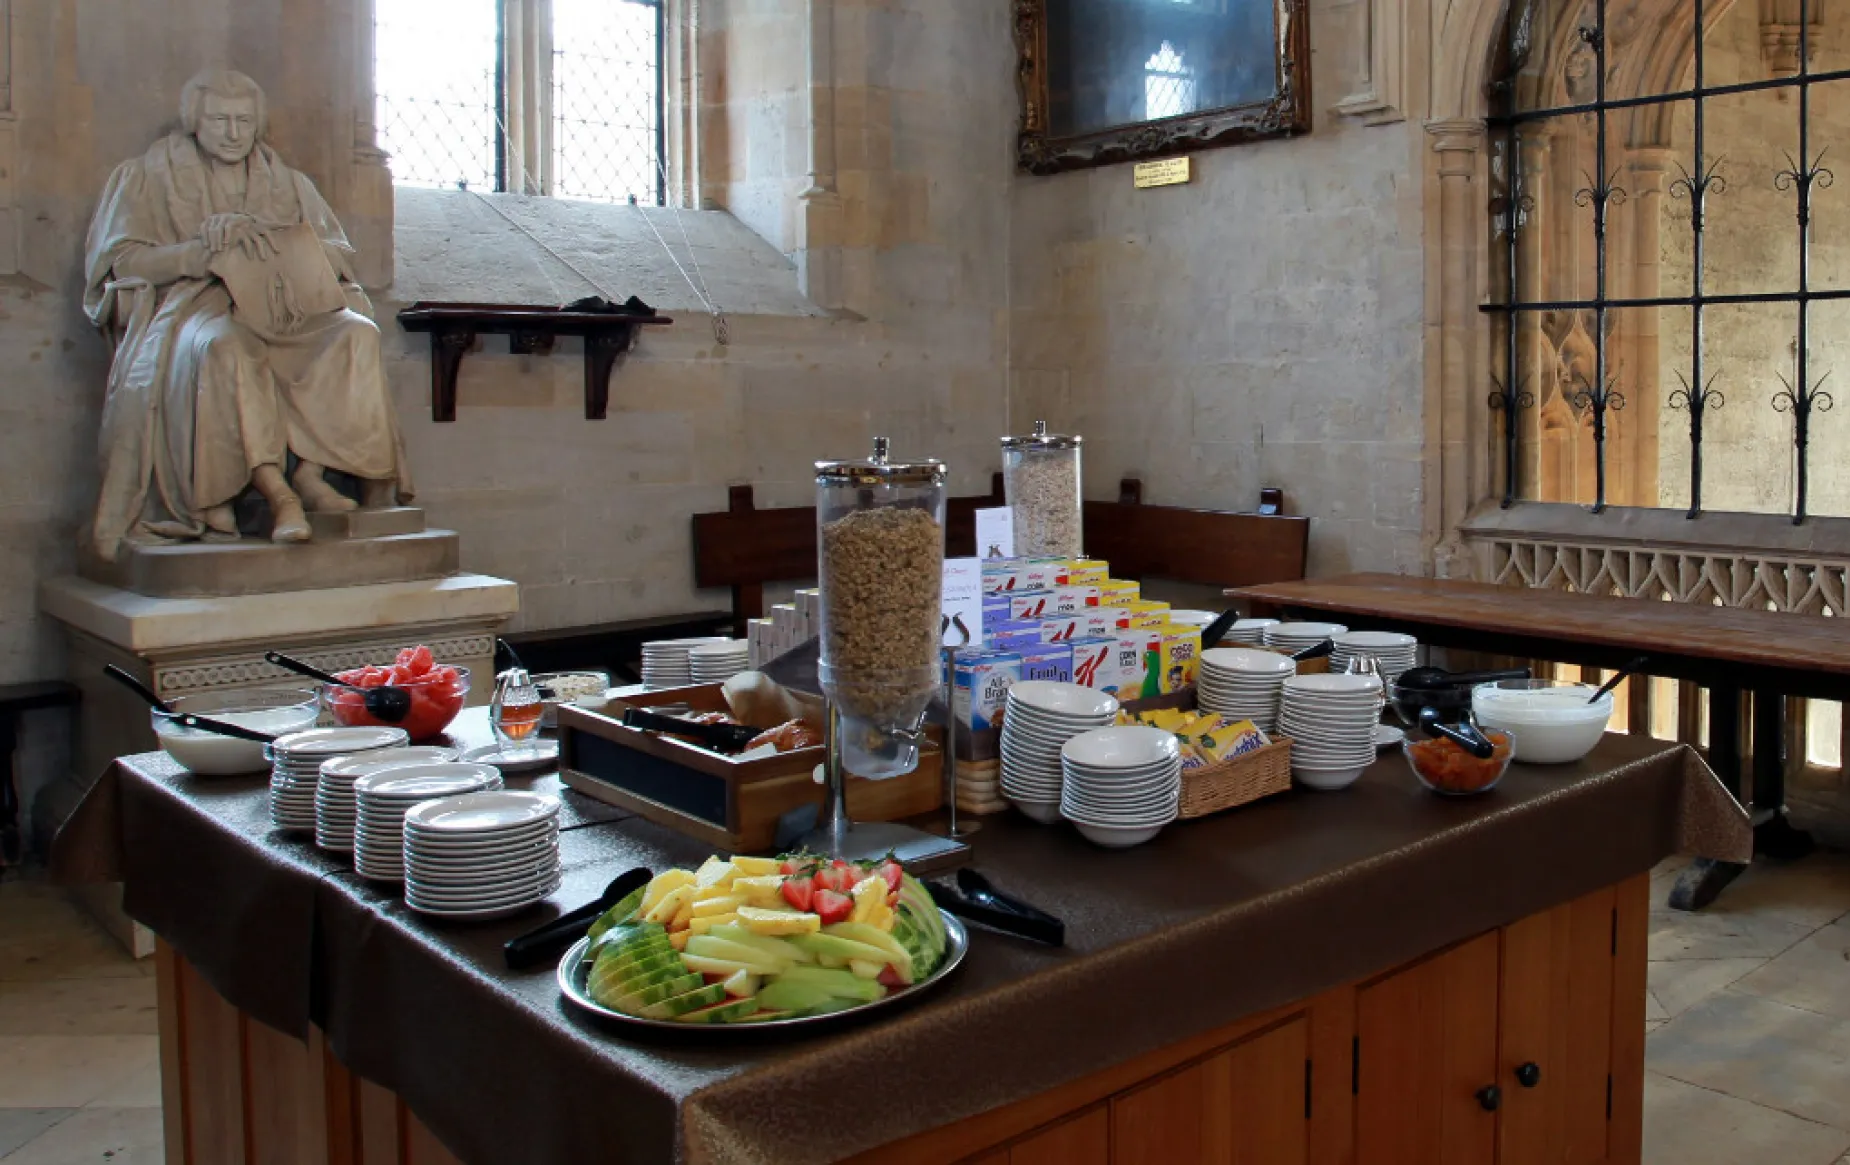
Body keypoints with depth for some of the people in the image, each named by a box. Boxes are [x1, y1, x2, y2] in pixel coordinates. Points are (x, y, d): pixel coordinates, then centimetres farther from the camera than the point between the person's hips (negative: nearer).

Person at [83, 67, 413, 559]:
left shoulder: (287, 182, 21)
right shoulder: (150, 176, 13)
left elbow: (337, 255, 13)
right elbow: (122, 260, 1)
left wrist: (273, 239, -7)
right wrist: (204, 249, -14)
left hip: (280, 311, 3)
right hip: (192, 305, -3)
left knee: (356, 332, -27)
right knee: (224, 344, -40)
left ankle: (309, 471, -33)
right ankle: (276, 491, -44)